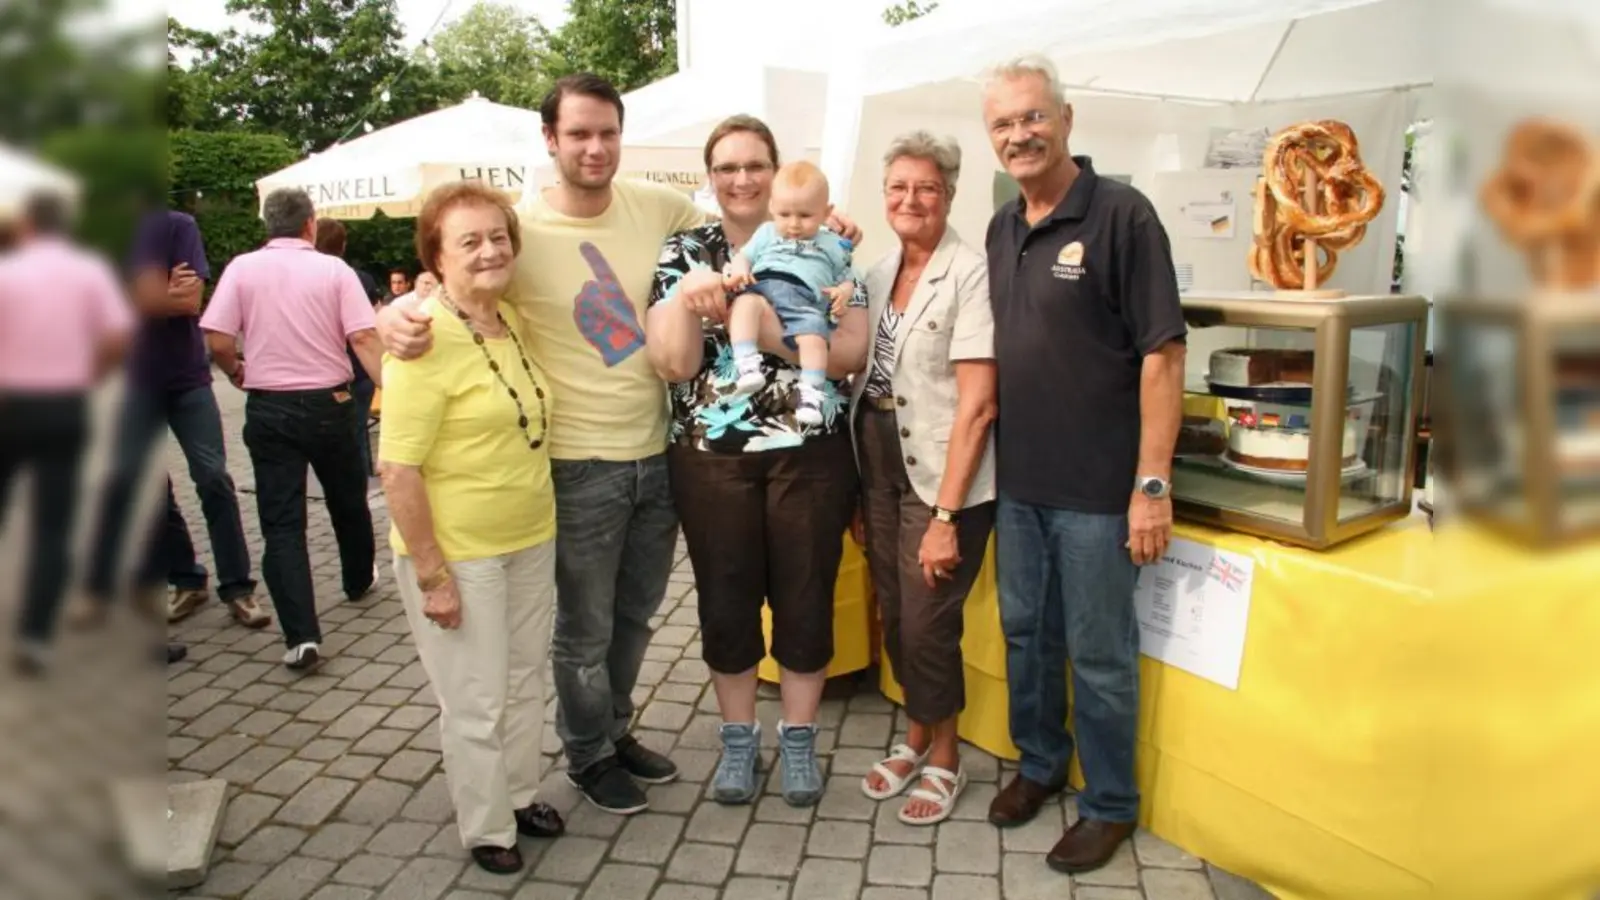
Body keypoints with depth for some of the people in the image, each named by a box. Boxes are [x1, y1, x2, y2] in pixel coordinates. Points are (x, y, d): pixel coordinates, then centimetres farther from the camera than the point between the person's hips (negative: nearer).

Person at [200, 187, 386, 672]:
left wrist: (237, 373, 13)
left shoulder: (243, 268, -2)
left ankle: (302, 635, -7)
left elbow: (218, 341, -7)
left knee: (282, 523, 1)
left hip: (268, 408, 0)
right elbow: (363, 338, -13)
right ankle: (359, 581, 45)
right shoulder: (334, 269, -3)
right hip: (329, 403, 0)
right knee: (348, 501, 22)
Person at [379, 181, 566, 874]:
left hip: (533, 541, 7)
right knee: (476, 703, 9)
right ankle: (486, 828, 31)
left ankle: (521, 795, 42)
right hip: (459, 555, -7)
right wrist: (431, 574, -19)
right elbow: (398, 470, -20)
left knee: (525, 682, 21)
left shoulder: (513, 322, 3)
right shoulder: (426, 340, -20)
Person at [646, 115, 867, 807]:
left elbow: (851, 351, -10)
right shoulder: (683, 254, 4)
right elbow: (673, 365, -4)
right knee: (726, 601, 10)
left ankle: (798, 738, 29)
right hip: (712, 458, 1)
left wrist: (751, 323, -19)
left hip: (811, 454, -1)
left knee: (805, 597, 8)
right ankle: (738, 738, 30)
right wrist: (686, 299, -22)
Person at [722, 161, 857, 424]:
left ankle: (811, 395, -35)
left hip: (805, 301, -1)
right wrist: (740, 270, 0)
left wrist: (843, 292, -2)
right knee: (745, 303, -35)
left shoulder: (833, 244, 27)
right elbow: (743, 256, 25)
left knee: (814, 336, -33)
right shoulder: (766, 233, 32)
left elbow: (847, 280, 23)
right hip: (761, 287, 1)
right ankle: (747, 366, -46)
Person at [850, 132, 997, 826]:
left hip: (941, 480, -6)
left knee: (928, 625, 2)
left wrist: (945, 516, -19)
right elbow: (860, 376, 12)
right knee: (894, 617, 14)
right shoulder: (879, 275, 10)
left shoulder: (970, 274, -12)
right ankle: (917, 737, 37)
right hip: (879, 473, 6)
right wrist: (858, 487, 5)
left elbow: (976, 404, -16)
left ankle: (945, 759, 26)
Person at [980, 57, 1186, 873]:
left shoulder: (1120, 215, -11)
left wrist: (1153, 483, -18)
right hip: (1016, 479, 6)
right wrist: (991, 458, 10)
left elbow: (1161, 354, -14)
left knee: (1099, 653, 7)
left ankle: (1110, 805, 27)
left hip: (1096, 487, -6)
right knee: (1025, 634, 19)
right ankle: (1039, 763, 40)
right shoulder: (1002, 228, 9)